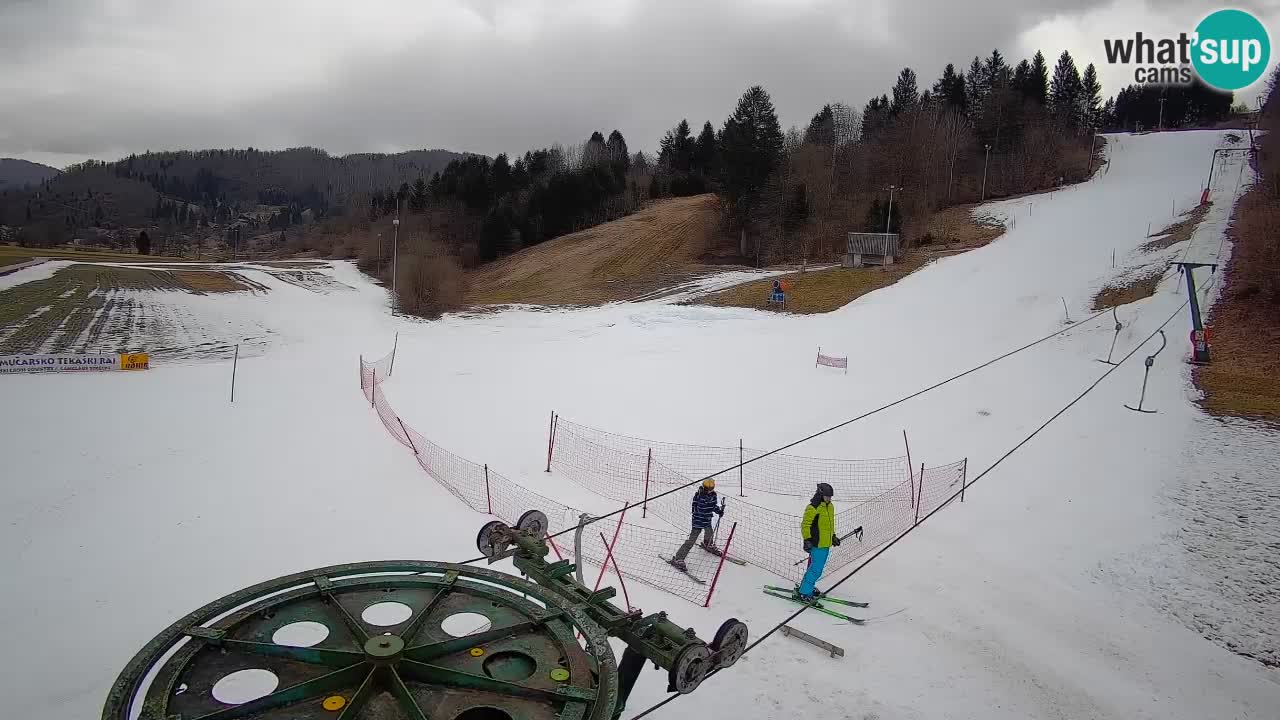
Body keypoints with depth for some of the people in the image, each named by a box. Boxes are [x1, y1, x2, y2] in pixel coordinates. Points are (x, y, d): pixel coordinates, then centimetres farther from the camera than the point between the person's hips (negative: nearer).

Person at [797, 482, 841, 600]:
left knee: (818, 567, 16)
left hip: (826, 544, 9)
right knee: (816, 569, -9)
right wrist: (807, 540, -18)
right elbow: (805, 525, -15)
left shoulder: (830, 507, 11)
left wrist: (833, 536, 25)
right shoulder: (812, 508, -16)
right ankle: (804, 593, 0)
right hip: (817, 544, -9)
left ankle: (806, 586, 32)